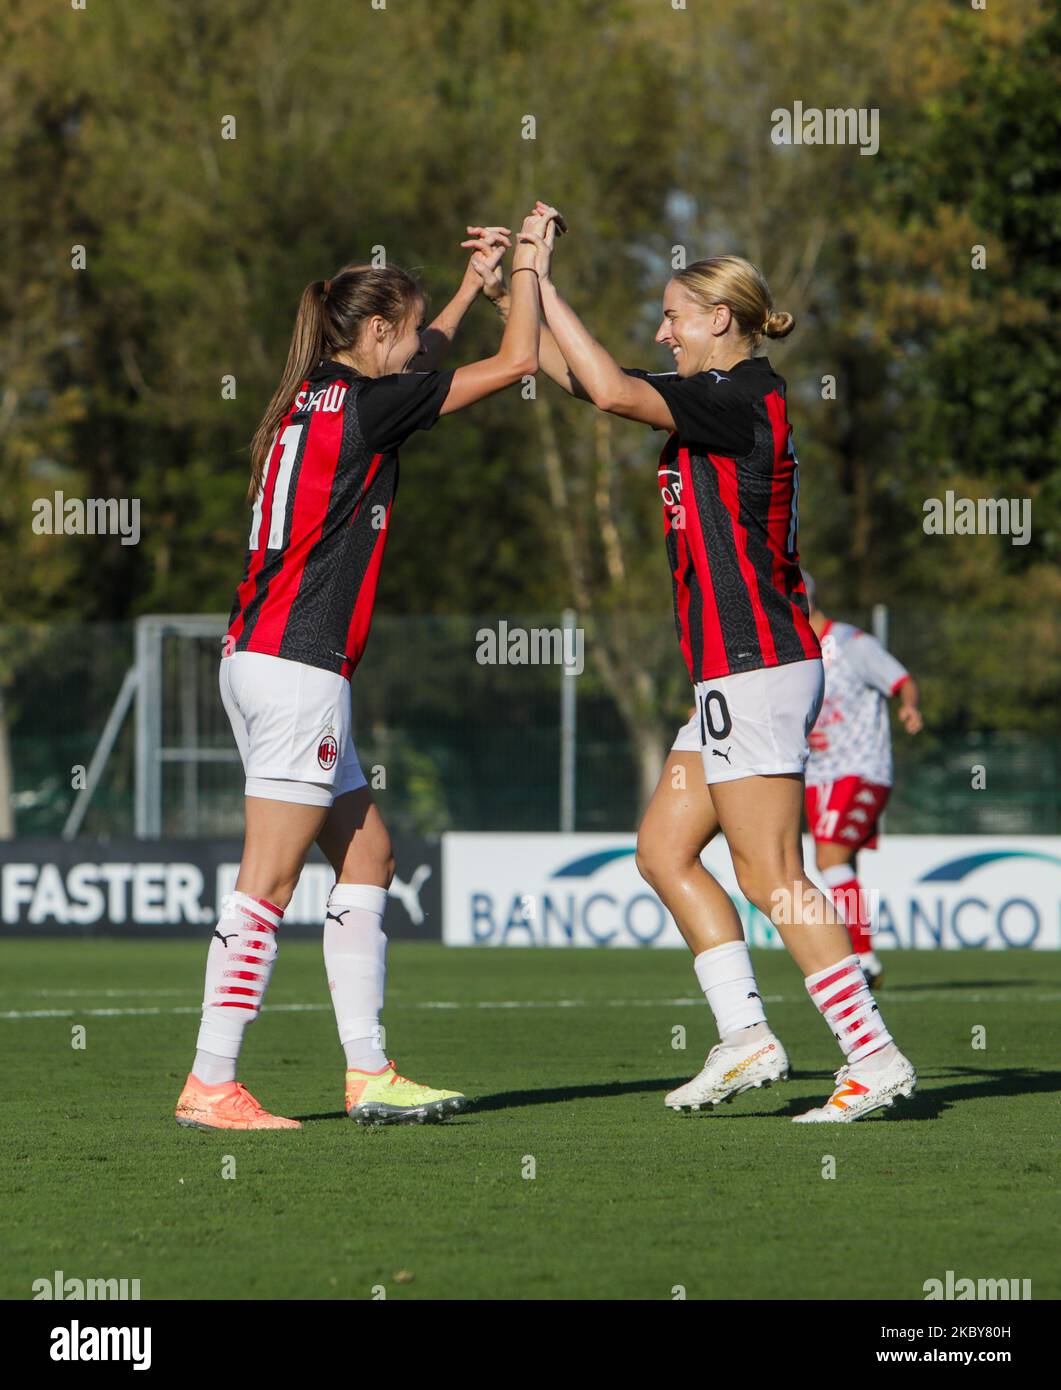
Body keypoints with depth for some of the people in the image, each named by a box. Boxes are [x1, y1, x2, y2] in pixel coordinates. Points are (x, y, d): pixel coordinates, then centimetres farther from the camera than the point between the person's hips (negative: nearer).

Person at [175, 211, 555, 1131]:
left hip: (261, 659, 10)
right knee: (268, 885, -7)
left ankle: (369, 1075, 14)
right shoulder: (362, 403, -10)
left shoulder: (314, 398, 14)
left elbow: (417, 368, 38)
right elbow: (516, 363, -6)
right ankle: (209, 1086, -7)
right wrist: (525, 266, 8)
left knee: (367, 858, 13)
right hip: (299, 667, -10)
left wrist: (473, 282, 36)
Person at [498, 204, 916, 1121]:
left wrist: (543, 287, -15)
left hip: (754, 667, -10)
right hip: (740, 672, 10)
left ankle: (874, 1056, -9)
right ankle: (747, 1037, 7)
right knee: (665, 848, 10)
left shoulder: (743, 397, -12)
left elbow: (612, 390, -23)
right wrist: (510, 294, 19)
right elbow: (585, 379, 23)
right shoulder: (726, 397, 15)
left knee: (769, 873, -10)